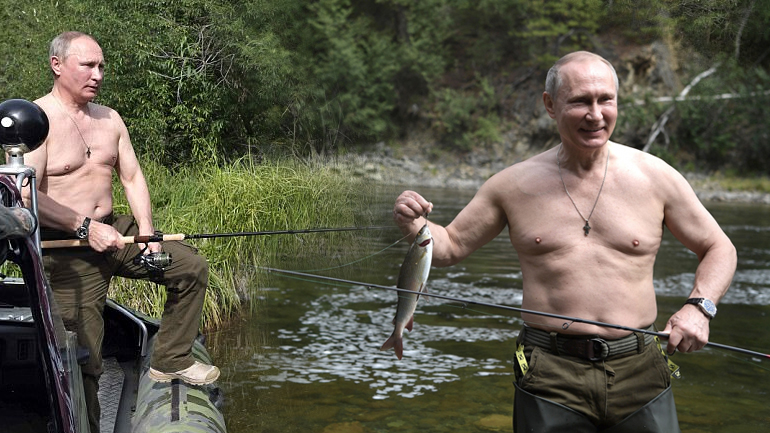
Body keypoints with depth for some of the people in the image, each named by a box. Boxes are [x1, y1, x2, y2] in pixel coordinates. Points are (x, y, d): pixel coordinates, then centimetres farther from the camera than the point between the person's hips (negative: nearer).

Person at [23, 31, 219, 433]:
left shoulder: (109, 118, 12)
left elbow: (132, 177, 12)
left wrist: (146, 229, -3)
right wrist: (85, 228, -24)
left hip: (112, 230, 7)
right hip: (67, 244, -7)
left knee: (192, 267, 1)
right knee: (82, 357, -9)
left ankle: (170, 359, 12)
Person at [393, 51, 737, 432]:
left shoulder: (655, 177, 1)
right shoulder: (514, 184, 2)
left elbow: (719, 249, 12)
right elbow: (451, 246, 11)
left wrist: (699, 306, -6)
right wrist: (416, 227, -11)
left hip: (639, 374, 1)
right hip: (550, 379, -1)